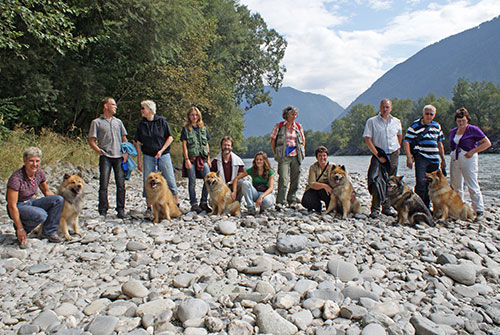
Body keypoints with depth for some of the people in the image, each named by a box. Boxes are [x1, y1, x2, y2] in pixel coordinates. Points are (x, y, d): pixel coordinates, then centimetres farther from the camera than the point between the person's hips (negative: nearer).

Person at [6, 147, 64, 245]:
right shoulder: (16, 178, -25)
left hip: (31, 203, 7)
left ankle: (49, 231, -5)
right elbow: (12, 206, -22)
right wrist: (20, 229, -20)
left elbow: (47, 191, 14)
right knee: (41, 215, -35)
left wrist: (60, 204, 7)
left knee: (59, 200, -15)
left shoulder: (39, 173, -6)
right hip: (19, 207, -7)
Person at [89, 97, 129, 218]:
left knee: (121, 184, 1)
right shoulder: (97, 122, 6)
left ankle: (120, 210, 8)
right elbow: (91, 141, 3)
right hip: (105, 157, -3)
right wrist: (100, 151, -9)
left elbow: (124, 138, 18)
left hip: (119, 157, 3)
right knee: (104, 184, -4)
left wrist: (126, 152, 4)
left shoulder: (118, 122, 18)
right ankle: (103, 211, 4)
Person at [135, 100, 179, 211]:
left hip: (164, 155, -2)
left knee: (170, 180, -1)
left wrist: (161, 150, -11)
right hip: (148, 157, 3)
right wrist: (139, 160, 4)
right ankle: (149, 208, 16)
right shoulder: (141, 124, 7)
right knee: (147, 182, 4)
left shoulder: (162, 121, -1)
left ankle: (176, 205, 10)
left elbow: (170, 137, 0)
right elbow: (138, 143, 8)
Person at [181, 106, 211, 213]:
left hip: (202, 158, 3)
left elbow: (207, 145, 16)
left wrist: (208, 159, 10)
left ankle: (203, 202, 4)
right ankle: (194, 204, 9)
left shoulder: (203, 129, 14)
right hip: (191, 158, -3)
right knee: (192, 182, 0)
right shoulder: (185, 129, 4)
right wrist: (186, 159, -10)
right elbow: (184, 145, -1)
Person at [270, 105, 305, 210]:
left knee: (295, 180, 7)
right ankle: (279, 202, -8)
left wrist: (302, 153, 11)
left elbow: (303, 140, 21)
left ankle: (292, 201, 21)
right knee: (283, 179, -14)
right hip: (284, 157, -3)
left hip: (296, 156, 4)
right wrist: (275, 154, -1)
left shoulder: (298, 126, 11)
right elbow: (273, 140, 5)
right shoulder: (279, 126, 2)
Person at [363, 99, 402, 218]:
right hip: (379, 155, -4)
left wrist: (398, 148, 18)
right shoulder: (371, 121, -2)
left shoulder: (396, 122, 10)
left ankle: (386, 208, 17)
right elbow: (368, 139, -8)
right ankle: (375, 209, -10)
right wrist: (378, 155, -12)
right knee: (376, 180, -15)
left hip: (393, 155, 4)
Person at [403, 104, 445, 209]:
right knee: (421, 183, -12)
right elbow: (406, 142, -6)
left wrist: (443, 159, 19)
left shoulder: (436, 126, 15)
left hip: (434, 159, 6)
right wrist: (409, 158, -15)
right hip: (421, 158, -5)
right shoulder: (415, 125, -3)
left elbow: (440, 143, 22)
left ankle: (427, 206, 20)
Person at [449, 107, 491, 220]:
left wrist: (472, 151, -12)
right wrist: (453, 154, 10)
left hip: (468, 160, -6)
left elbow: (487, 143, -5)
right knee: (455, 186, 9)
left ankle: (479, 211, -3)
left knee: (473, 186, -9)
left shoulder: (473, 130, -2)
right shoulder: (453, 131, 15)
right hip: (454, 160, 6)